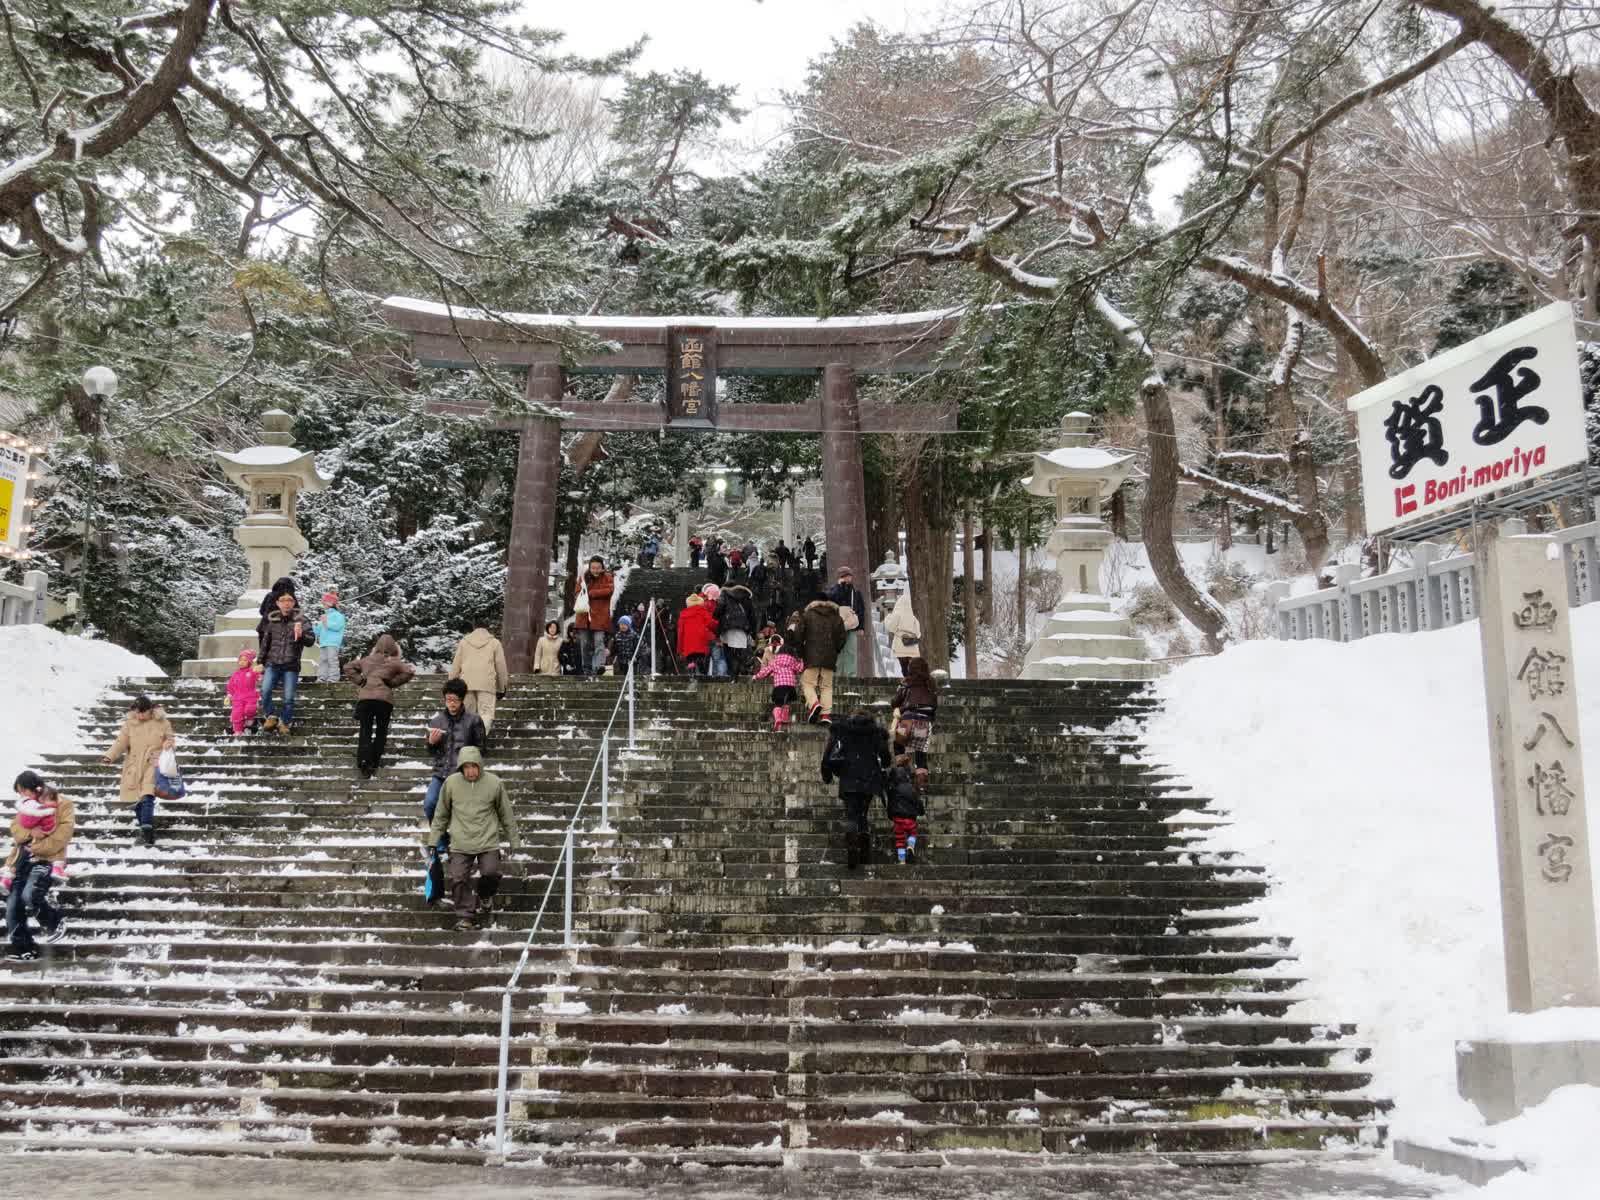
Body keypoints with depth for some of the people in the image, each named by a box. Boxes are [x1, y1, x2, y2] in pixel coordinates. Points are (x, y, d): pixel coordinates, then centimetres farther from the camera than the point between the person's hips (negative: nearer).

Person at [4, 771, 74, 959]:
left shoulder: (62, 804, -4)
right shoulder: (26, 806, 17)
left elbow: (62, 835, -13)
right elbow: (15, 828, 6)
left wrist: (36, 847, -15)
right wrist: (29, 833, -15)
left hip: (46, 859, -7)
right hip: (23, 859, 7)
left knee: (29, 896, -27)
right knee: (12, 905, -1)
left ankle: (55, 921, 0)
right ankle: (22, 947, 9)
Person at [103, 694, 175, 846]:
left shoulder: (161, 722, 0)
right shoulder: (130, 723, 3)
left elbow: (170, 737, 10)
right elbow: (121, 742, 0)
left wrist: (169, 743, -14)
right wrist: (110, 756, -15)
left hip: (153, 763, -3)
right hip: (134, 766, 3)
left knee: (147, 795, -21)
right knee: (136, 798, 8)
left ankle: (147, 827, -26)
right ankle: (144, 826, 25)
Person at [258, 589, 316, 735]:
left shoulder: (300, 620, -2)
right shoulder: (272, 621, 8)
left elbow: (311, 640, -15)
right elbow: (265, 645, 17)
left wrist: (301, 635, -38)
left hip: (291, 666, -2)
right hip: (272, 664, 2)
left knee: (288, 698, -2)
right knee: (265, 691, -16)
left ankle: (286, 723, 18)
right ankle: (271, 717, 4)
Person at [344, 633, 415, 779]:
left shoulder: (367, 660, 16)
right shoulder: (394, 662, 5)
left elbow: (348, 668, 20)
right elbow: (409, 672, -7)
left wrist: (359, 680, 13)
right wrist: (393, 682, 2)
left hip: (365, 697, 2)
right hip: (385, 699, -2)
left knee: (364, 731, 3)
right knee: (381, 731, 11)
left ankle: (363, 760, -15)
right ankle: (374, 762, 6)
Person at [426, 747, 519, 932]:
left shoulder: (494, 783, -5)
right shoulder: (452, 783, -4)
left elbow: (506, 814, 4)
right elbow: (441, 814, 8)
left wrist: (514, 841, 6)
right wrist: (433, 840, 7)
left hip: (488, 842, -1)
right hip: (460, 844, 1)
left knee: (491, 873, -11)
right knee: (458, 879, -3)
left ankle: (484, 896, 23)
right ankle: (465, 915, 15)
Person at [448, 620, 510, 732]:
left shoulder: (464, 641, 14)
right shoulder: (494, 642, 11)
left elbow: (456, 665, 13)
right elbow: (501, 666, 10)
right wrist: (501, 688, 17)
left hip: (467, 682, 2)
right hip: (487, 684, -2)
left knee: (468, 714, 13)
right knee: (486, 714, -8)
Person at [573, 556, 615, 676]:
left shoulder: (607, 577, 3)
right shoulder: (583, 577, 11)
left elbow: (608, 590, -13)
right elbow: (577, 593, 10)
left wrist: (590, 593, -12)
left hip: (600, 615, -4)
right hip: (584, 615, 4)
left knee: (599, 642, -16)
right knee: (585, 644, 8)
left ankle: (598, 667, -28)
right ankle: (587, 670, 16)